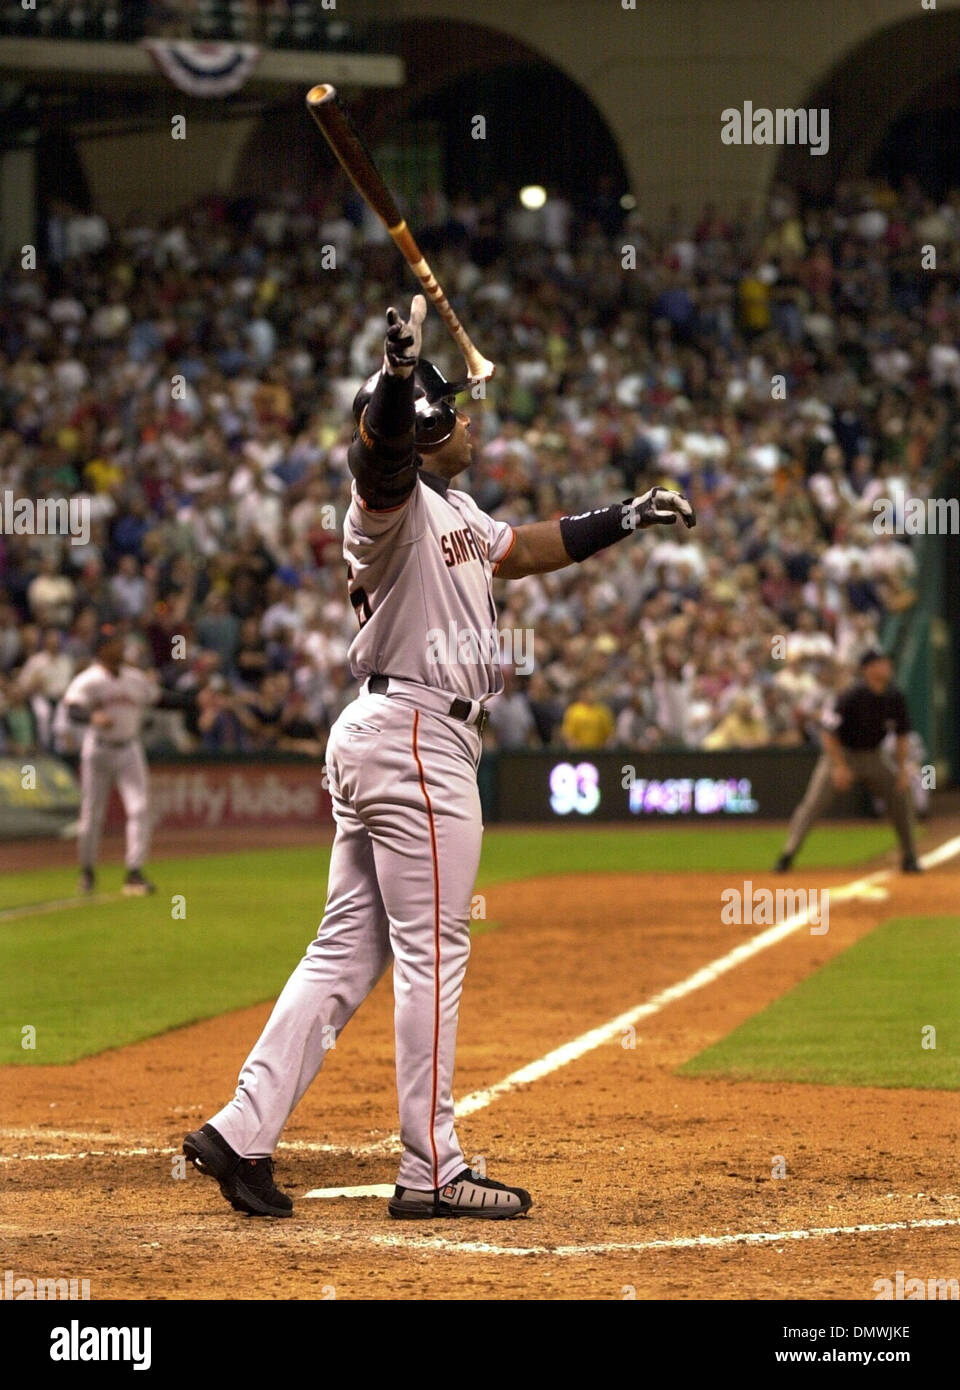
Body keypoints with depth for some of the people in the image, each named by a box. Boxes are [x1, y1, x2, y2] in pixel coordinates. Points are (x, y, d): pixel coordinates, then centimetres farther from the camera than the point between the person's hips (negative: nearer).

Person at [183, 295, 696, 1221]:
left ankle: (241, 1132, 7)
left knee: (348, 951, 9)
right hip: (418, 737, -10)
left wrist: (627, 518, 31)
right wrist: (400, 373, -53)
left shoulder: (450, 509, 18)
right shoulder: (394, 501, -12)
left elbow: (520, 551, 32)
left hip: (377, 735, 10)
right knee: (433, 953, -5)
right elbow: (378, 451, -35)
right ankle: (431, 1172, -1)